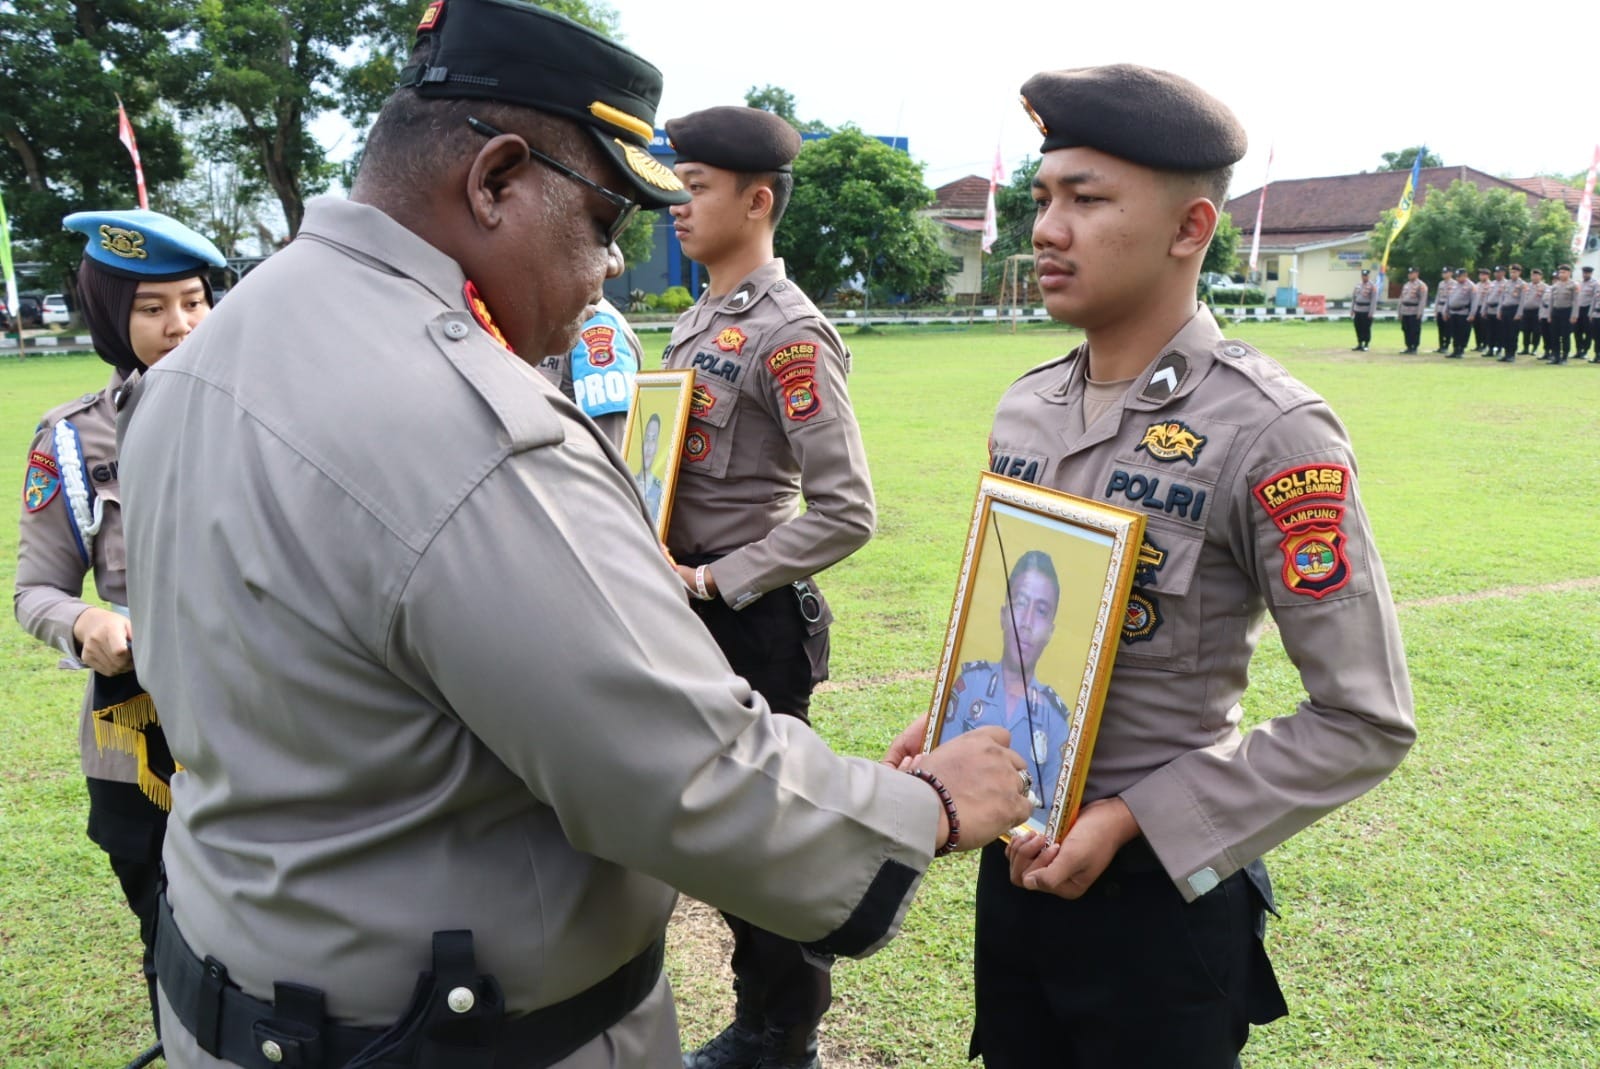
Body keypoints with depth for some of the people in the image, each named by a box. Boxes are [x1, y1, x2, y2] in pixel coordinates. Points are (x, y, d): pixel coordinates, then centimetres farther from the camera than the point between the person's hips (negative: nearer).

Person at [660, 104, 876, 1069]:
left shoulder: (790, 335, -16)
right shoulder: (699, 321, 11)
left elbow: (845, 514, -21)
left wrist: (712, 582, -17)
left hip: (753, 623, -9)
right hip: (695, 612, 9)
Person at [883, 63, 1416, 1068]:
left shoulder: (1269, 433, -19)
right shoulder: (1024, 406, 1)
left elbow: (1365, 722, -17)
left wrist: (1130, 822, -19)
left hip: (1156, 888, -6)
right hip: (1012, 854, 6)